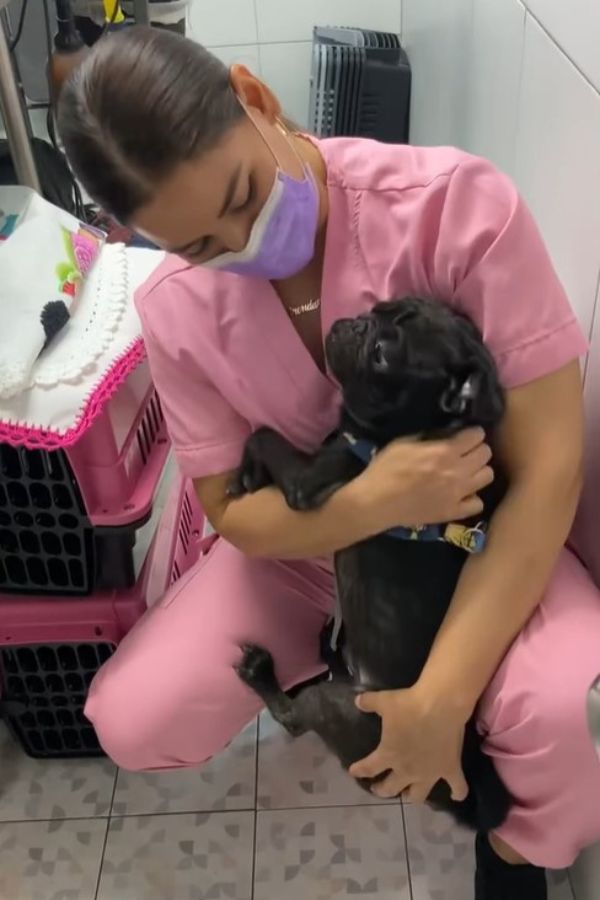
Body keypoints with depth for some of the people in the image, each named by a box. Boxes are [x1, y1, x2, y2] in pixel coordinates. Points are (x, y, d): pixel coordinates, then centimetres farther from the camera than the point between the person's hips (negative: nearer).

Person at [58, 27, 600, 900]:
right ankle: (327, 650, 18)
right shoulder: (175, 312, -15)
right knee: (132, 724, -11)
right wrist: (369, 501, -32)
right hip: (305, 540, 3)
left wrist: (441, 696, -29)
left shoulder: (457, 203, -26)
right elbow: (235, 514, -9)